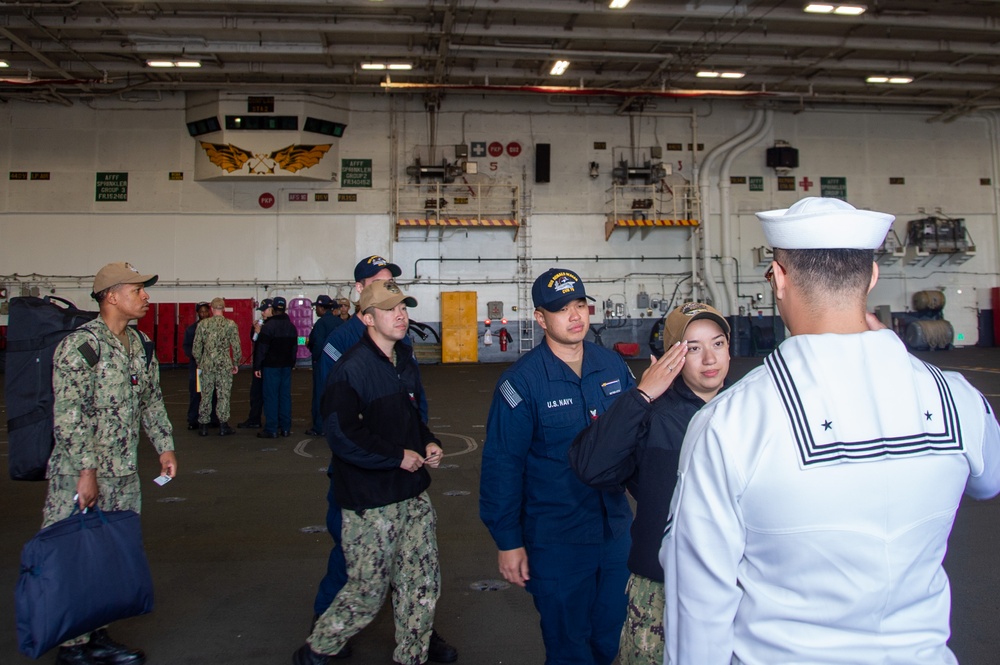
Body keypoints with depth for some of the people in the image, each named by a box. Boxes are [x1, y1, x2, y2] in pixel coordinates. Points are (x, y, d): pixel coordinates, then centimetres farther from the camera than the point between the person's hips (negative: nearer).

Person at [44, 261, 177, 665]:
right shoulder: (79, 345, -15)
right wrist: (85, 470, -20)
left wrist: (165, 446, 13)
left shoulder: (141, 345, 10)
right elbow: (69, 415, -18)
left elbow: (151, 400, 19)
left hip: (124, 474, 8)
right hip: (78, 474, -8)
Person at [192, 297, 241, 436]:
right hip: (224, 365, -2)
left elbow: (196, 347, 3)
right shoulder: (230, 324, -5)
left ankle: (203, 426, 14)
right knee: (223, 395, 5)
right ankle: (223, 426, 7)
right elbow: (236, 347, -6)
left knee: (206, 395, 10)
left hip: (206, 365, 2)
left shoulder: (203, 325, 1)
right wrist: (236, 364, 6)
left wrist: (199, 363, 17)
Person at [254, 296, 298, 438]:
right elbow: (294, 348, 14)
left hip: (271, 366, -6)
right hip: (286, 366, 6)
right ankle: (286, 428, 11)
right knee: (285, 396, 8)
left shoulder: (268, 326, -13)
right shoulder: (291, 326, 9)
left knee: (271, 396, -2)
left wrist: (257, 366, -8)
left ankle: (271, 429, -1)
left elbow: (261, 348, -13)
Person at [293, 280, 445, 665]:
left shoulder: (404, 361, 10)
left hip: (413, 495, 8)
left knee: (423, 586, 12)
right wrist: (398, 456, -18)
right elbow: (341, 435, -22)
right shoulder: (352, 368, -16)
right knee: (367, 592, 5)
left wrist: (428, 443, 6)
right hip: (370, 502, -7)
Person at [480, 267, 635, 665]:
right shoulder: (522, 381, -15)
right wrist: (507, 541, -11)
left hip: (616, 530, 5)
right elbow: (502, 465, -13)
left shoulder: (613, 365, 0)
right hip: (556, 539, -5)